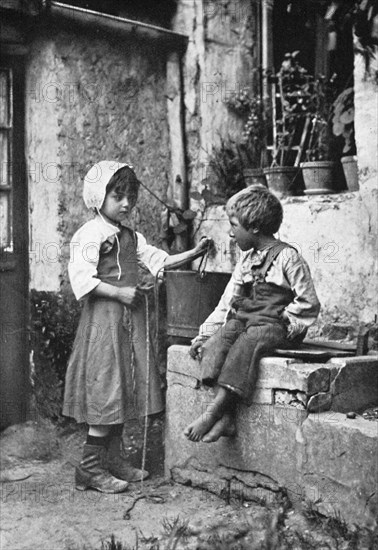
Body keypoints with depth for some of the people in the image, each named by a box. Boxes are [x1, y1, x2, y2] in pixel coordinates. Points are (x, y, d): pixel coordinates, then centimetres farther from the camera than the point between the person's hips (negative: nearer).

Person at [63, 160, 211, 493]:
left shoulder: (131, 237, 16)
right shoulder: (90, 234, -10)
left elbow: (159, 260, 11)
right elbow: (81, 279, -19)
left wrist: (193, 254, 0)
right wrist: (119, 293, -21)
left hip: (130, 317, 9)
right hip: (105, 317, -9)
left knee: (126, 388, 11)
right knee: (106, 388, -7)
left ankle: (114, 459, 22)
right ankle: (89, 468, 0)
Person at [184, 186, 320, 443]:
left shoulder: (287, 257, -3)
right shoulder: (246, 260, 19)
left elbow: (310, 303, -4)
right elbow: (227, 302, 19)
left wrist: (284, 323, -10)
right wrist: (204, 333, 11)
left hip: (273, 325, -6)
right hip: (242, 319, 7)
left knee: (246, 343, -35)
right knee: (217, 342, -23)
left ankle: (213, 412, -38)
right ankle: (227, 416, -34)